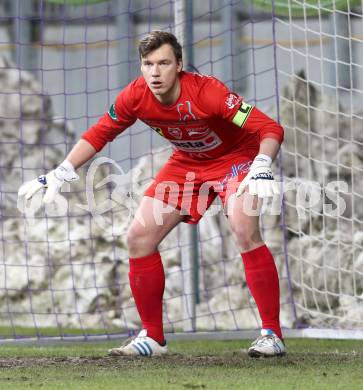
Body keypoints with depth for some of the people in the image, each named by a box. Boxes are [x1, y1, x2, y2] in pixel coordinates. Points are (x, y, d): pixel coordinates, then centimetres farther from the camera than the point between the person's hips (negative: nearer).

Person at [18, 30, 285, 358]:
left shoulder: (206, 91, -33)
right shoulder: (135, 96, -19)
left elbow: (271, 130, -35)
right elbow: (99, 134, 0)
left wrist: (261, 168, -52)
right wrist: (60, 174, -6)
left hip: (236, 156, -6)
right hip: (187, 163, 6)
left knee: (245, 230, -30)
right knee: (139, 237, -2)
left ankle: (272, 334, -21)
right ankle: (152, 337, 11)